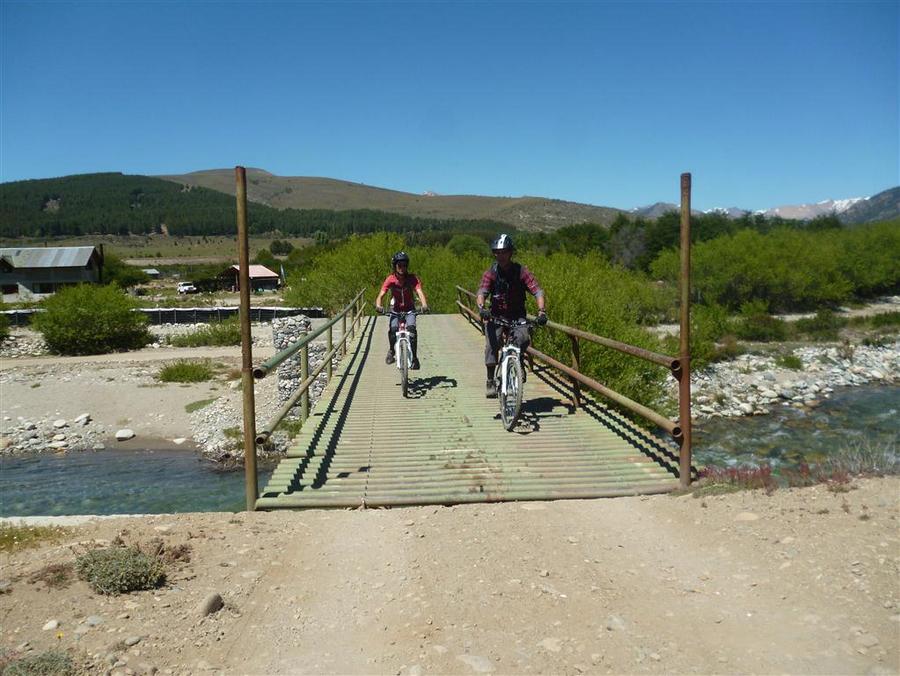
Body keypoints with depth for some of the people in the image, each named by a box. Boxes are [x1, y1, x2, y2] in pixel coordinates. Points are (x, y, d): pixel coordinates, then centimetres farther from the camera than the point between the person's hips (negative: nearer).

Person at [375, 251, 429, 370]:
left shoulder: (412, 278, -16)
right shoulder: (390, 279, -16)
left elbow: (419, 292, -28)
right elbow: (381, 295, -24)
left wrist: (424, 305, -48)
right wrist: (378, 306, -45)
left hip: (409, 309, 0)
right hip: (396, 309, 0)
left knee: (411, 328, -26)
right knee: (393, 328, -25)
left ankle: (414, 357, -15)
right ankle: (391, 351, 3)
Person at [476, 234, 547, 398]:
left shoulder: (521, 271, -10)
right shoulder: (490, 273, -7)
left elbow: (537, 291, -18)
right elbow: (481, 293, -20)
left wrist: (542, 311, -36)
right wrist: (481, 307, -42)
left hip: (517, 315, 0)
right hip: (496, 316, 0)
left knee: (523, 338, -26)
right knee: (492, 343, -21)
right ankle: (490, 381, -9)